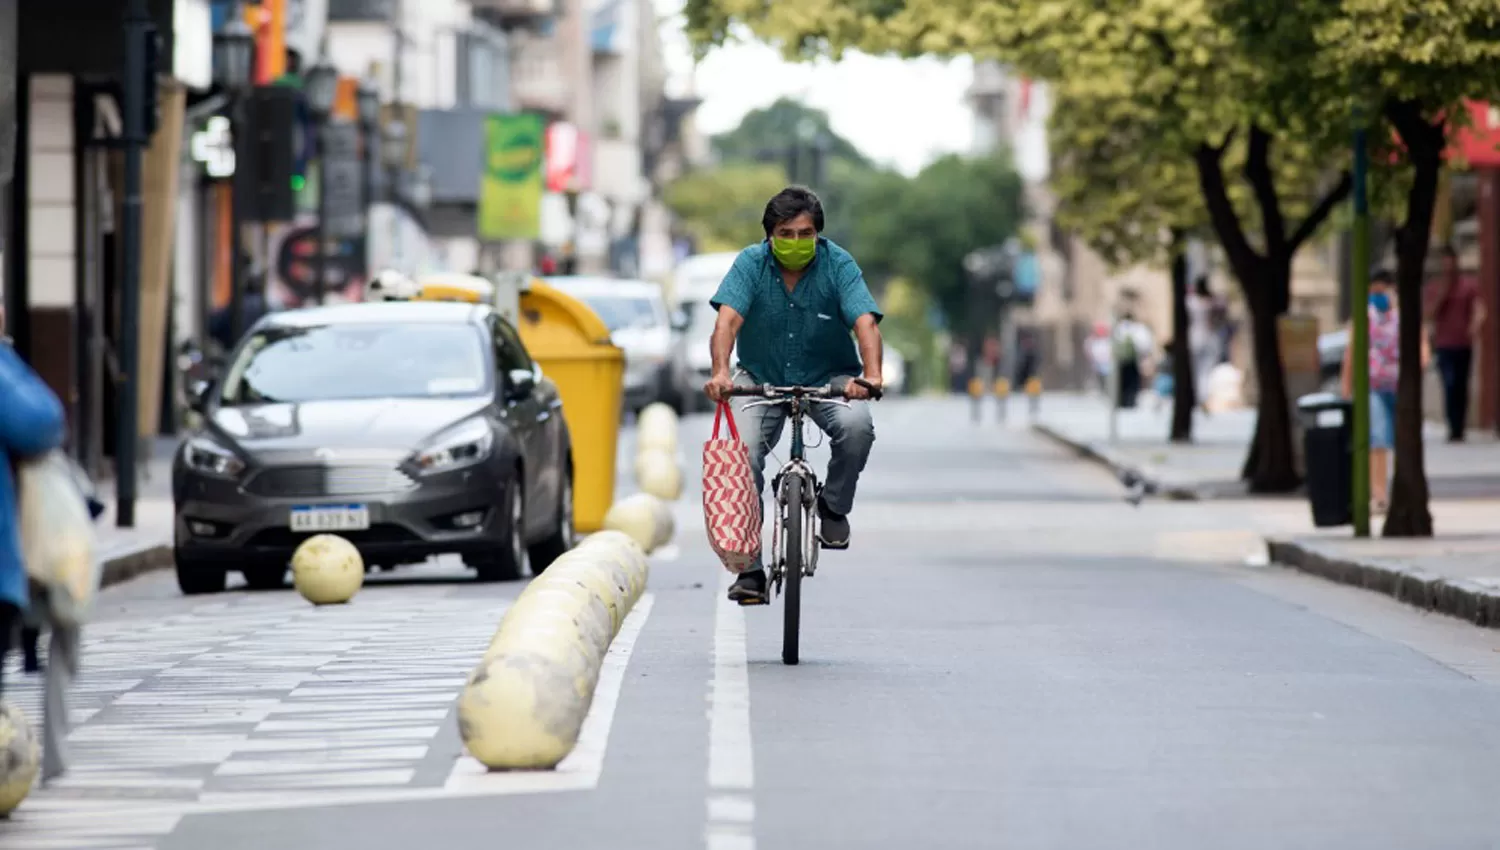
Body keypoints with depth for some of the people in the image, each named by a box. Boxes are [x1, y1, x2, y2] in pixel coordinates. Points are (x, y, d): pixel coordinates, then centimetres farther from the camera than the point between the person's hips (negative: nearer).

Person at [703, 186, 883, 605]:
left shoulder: (838, 265, -15)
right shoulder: (751, 264, -13)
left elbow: (865, 322, -27)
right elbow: (728, 319, -27)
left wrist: (871, 375, -47)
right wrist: (720, 373, -46)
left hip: (827, 377, -1)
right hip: (761, 376, 1)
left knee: (856, 426, -30)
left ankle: (834, 507, -3)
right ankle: (749, 568, -10)